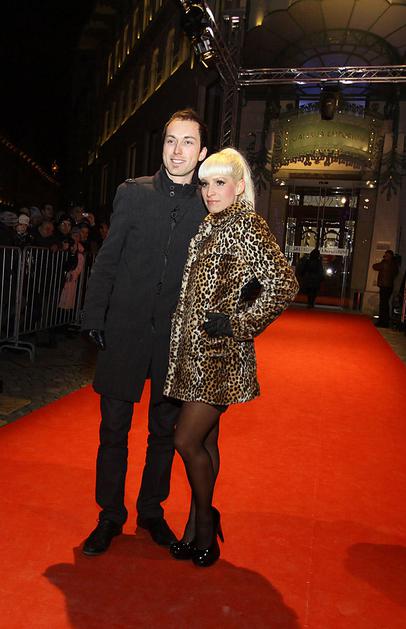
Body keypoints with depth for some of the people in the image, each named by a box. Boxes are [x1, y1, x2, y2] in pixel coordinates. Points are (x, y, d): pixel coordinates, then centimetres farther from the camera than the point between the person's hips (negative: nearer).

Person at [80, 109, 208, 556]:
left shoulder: (208, 206, 2)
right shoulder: (133, 192, 1)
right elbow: (107, 260, 1)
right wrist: (95, 318, -4)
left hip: (177, 336, 1)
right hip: (125, 330, 0)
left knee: (165, 431, 13)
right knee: (113, 428, 8)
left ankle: (151, 510, 33)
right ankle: (110, 515, 27)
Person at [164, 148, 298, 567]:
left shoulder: (248, 225, -10)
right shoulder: (209, 227, 13)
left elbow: (284, 284, -17)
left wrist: (241, 323, -15)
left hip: (222, 354, -8)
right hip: (195, 351, 8)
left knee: (187, 440, -4)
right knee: (205, 440, 15)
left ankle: (205, 522, 20)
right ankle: (198, 527, 30)